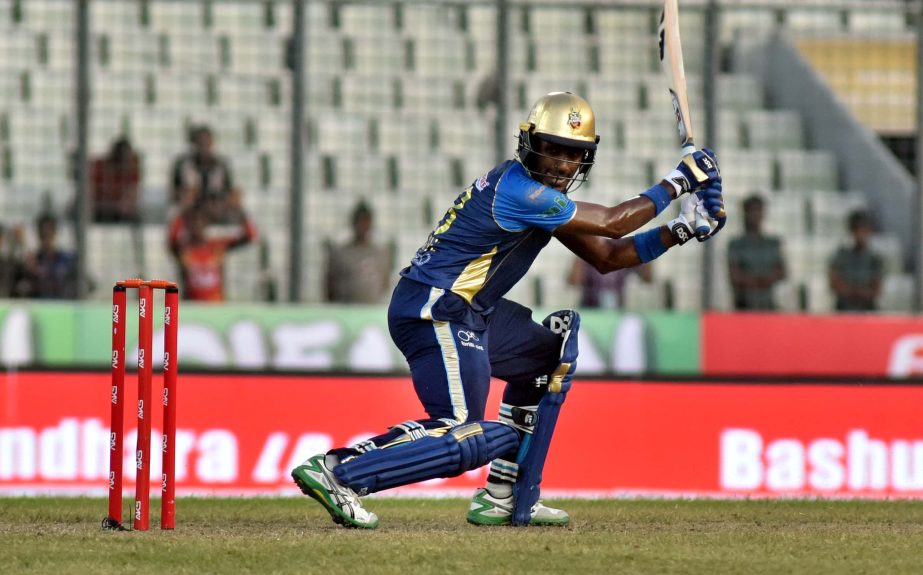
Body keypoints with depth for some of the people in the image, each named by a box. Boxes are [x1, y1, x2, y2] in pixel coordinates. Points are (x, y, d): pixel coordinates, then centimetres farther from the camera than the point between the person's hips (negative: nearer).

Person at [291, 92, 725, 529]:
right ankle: (337, 471, -22)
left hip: (465, 312, 11)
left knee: (550, 352, 23)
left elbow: (606, 257, 18)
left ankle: (502, 500, 17)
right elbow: (612, 224, -9)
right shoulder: (520, 191, -16)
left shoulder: (543, 195, 15)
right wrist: (675, 184, 2)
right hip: (436, 313, -11)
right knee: (466, 437, -17)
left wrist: (679, 231, 9)